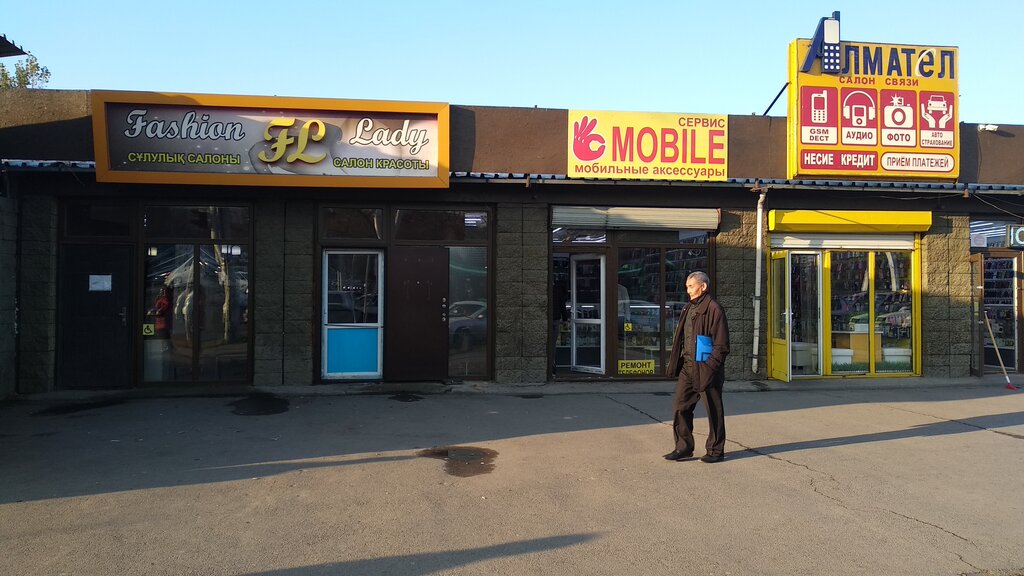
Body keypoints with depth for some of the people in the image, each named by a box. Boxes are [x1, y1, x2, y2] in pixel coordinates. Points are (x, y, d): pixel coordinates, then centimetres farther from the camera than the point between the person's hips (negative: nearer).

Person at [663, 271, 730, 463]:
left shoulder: (713, 309, -11)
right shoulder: (688, 309, 15)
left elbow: (721, 345, -14)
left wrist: (710, 367, -19)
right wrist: (675, 363, 12)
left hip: (706, 368, -8)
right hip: (687, 367, 8)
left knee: (714, 411, 5)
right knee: (680, 406, 7)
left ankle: (716, 450, 17)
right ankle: (683, 447, 17)